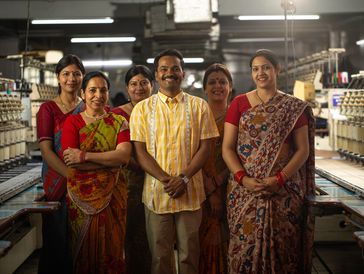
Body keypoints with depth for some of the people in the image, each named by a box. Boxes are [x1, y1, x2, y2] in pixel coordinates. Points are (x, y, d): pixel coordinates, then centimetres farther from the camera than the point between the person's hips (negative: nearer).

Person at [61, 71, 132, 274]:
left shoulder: (119, 122, 7)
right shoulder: (73, 122, 2)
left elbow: (125, 155, -10)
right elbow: (71, 161, -11)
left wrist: (84, 156, -16)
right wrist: (111, 160, -11)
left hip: (112, 194, 1)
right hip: (82, 195, -1)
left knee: (111, 247, 5)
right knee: (85, 248, 6)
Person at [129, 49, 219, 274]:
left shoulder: (199, 106, 5)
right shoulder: (142, 108, 5)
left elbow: (205, 147, 1)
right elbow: (140, 151, 0)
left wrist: (184, 178, -13)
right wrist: (166, 179, -14)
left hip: (190, 192, 0)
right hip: (156, 193, 0)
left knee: (189, 255, 7)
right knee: (160, 256, 8)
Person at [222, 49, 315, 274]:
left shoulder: (294, 108, 5)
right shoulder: (239, 104, 6)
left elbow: (303, 150, 1)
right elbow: (227, 148, 2)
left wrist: (279, 179, -13)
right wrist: (243, 178, -13)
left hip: (284, 191, 0)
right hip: (245, 191, 1)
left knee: (282, 248, 2)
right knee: (245, 246, 1)